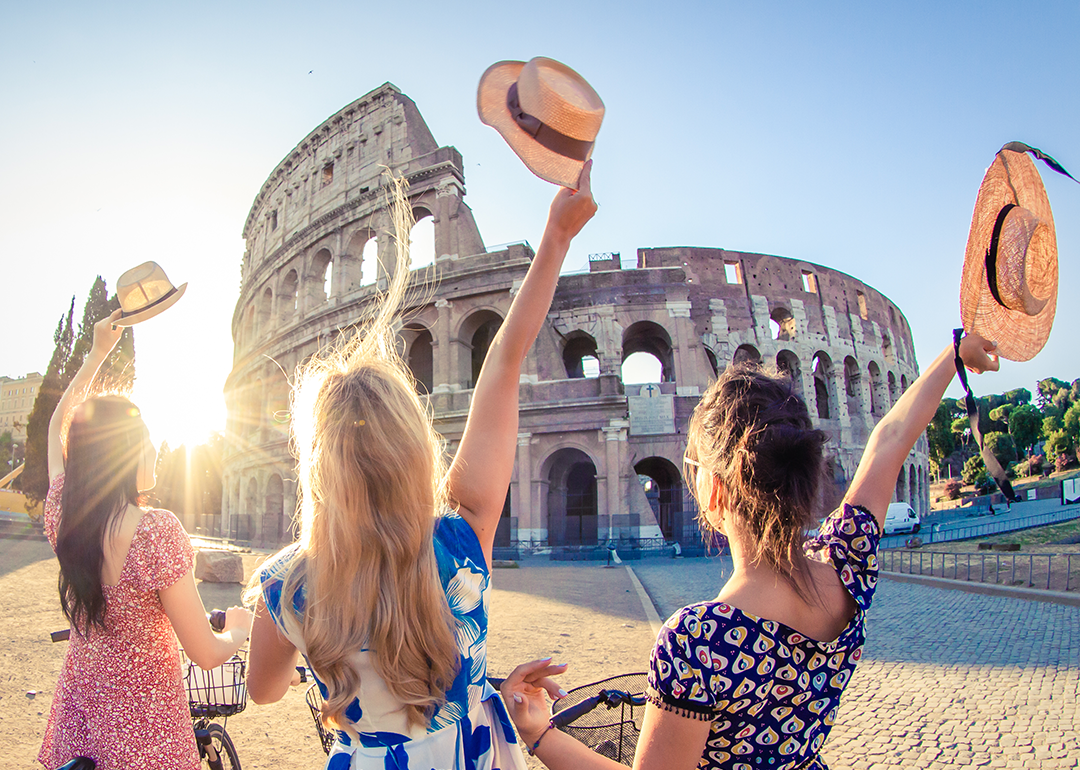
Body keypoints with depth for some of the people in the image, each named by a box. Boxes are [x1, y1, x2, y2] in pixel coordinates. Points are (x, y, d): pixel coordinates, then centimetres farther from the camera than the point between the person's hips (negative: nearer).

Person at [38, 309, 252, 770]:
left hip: (76, 714, 6)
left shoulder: (61, 515, -8)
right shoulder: (156, 531, -27)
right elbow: (206, 655, -22)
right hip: (143, 723, -6)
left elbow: (58, 425, 13)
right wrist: (238, 629, -1)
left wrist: (97, 353, 20)